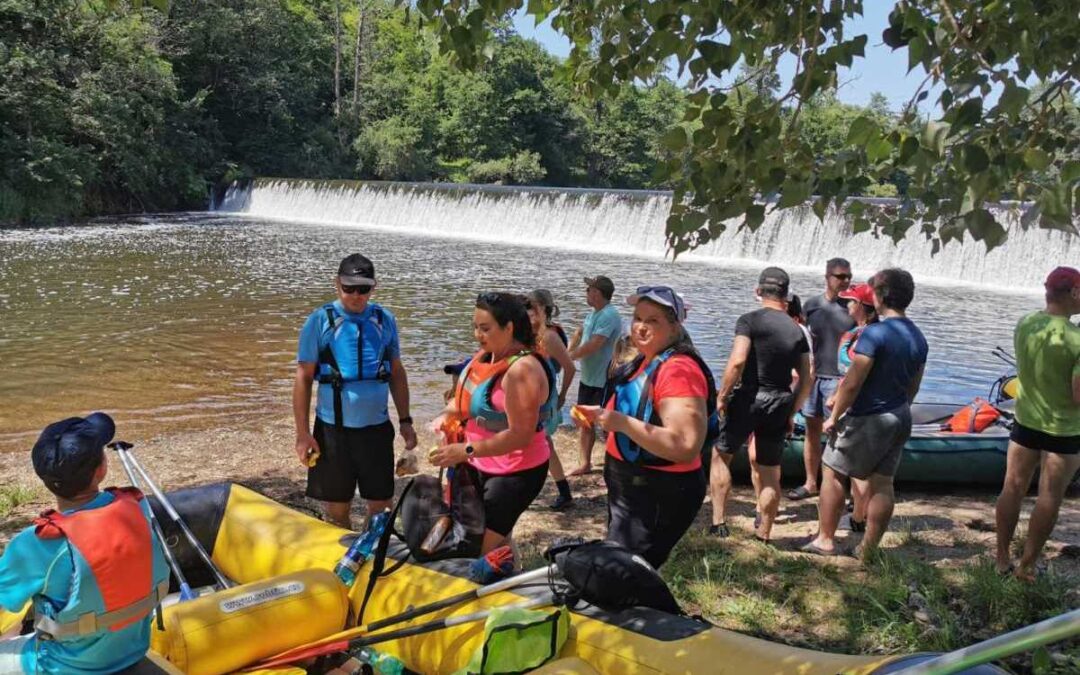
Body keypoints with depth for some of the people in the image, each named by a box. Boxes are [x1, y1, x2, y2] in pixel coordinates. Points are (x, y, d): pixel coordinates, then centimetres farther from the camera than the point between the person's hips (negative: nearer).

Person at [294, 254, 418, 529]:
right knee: (336, 510, 8)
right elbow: (303, 377, -4)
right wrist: (303, 433, -8)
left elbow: (397, 372, 12)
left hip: (377, 427, 2)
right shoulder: (320, 321, -5)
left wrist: (405, 420, 8)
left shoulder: (385, 320, 4)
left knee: (381, 507, 7)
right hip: (333, 429, -2)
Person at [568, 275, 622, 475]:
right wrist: (567, 352, 3)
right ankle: (585, 463, 30)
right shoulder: (593, 312, 8)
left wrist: (569, 357, -15)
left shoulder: (608, 315, -22)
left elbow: (594, 345, -28)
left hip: (604, 381, -10)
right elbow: (579, 333, 21)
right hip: (588, 378, 10)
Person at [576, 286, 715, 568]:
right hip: (633, 489, 10)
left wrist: (623, 423, -33)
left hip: (660, 496, -10)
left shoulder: (678, 371, -22)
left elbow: (685, 446, -31)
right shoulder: (646, 363, 10)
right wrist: (604, 416, 9)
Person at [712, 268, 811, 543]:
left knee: (720, 456, 13)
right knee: (770, 472, 12)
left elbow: (737, 361, -19)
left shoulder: (750, 320, -7)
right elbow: (806, 380, 8)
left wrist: (722, 396, -9)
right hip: (780, 402, 4)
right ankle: (764, 533, 19)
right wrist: (791, 412, 16)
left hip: (748, 397, -4)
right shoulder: (796, 330, 8)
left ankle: (718, 521, 7)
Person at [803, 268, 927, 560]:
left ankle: (825, 540, 13)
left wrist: (834, 417, -10)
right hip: (900, 420, 7)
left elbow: (852, 383, -20)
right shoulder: (918, 338, 6)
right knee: (882, 484, 9)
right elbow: (913, 386, 15)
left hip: (867, 419, -7)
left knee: (832, 472, 7)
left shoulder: (874, 333, -20)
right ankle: (869, 549, 15)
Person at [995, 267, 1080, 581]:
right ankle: (1026, 566, 19)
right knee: (1048, 500, 10)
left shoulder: (1023, 325, -6)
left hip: (1025, 421, 5)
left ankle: (1002, 559, 24)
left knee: (1012, 490, 15)